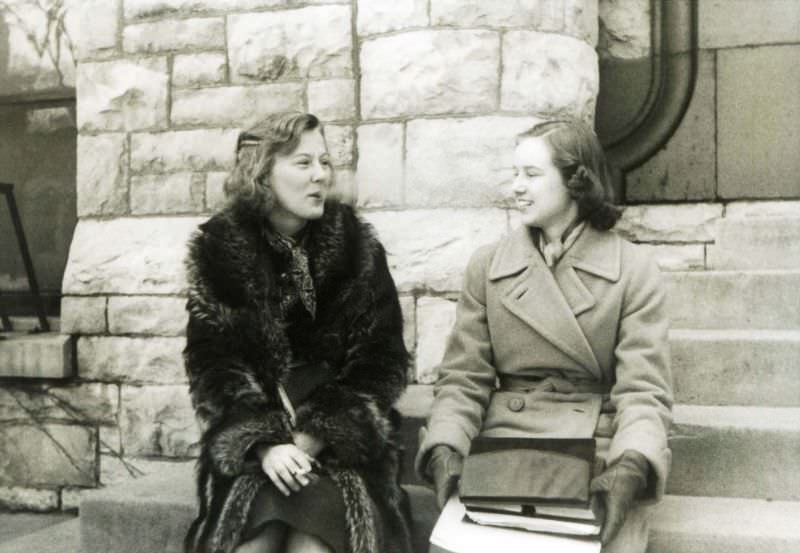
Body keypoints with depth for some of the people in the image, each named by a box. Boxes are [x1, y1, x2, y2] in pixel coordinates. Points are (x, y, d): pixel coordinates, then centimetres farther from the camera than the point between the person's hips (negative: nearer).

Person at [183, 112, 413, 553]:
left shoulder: (357, 246, 0)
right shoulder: (218, 248, 0)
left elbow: (380, 362, -3)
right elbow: (213, 364, -4)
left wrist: (314, 438, -16)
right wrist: (265, 443, -19)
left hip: (339, 439, 0)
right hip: (250, 440, 0)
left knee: (318, 514, -28)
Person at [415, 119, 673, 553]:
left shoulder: (634, 272, 0)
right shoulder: (486, 266, 6)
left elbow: (644, 391, -6)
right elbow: (463, 379, 4)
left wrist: (632, 466, -25)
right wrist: (445, 450, -15)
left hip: (600, 455, -1)